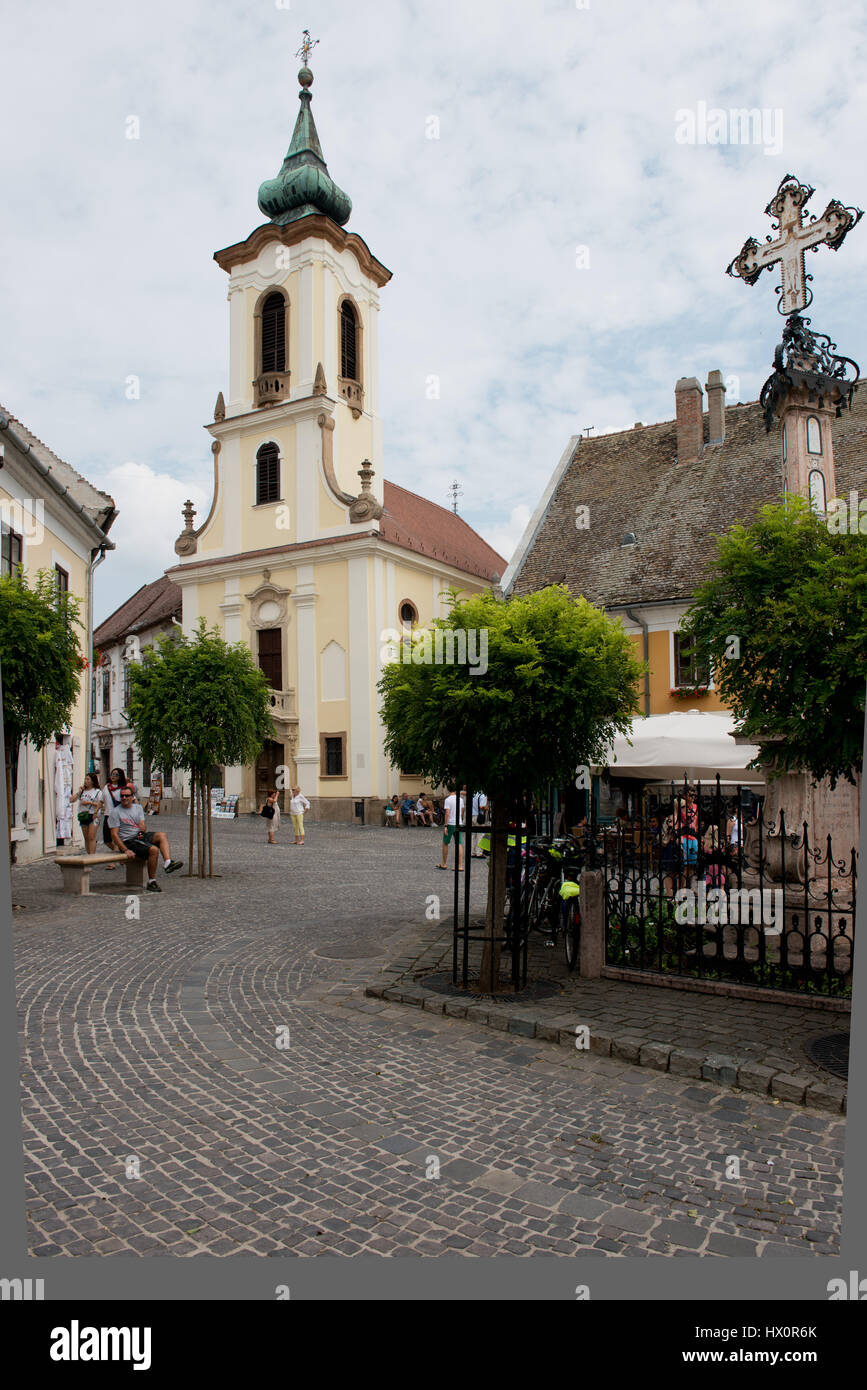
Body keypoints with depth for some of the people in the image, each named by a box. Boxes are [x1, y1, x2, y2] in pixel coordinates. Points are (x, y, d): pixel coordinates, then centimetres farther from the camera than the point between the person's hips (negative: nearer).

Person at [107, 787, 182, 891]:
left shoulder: (138, 808, 17)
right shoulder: (115, 812, 0)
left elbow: (142, 825, 8)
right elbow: (114, 834, -7)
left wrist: (141, 832, -18)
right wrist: (125, 850, -18)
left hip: (141, 836, 6)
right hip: (128, 841, -6)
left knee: (162, 835, -23)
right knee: (154, 849, -29)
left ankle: (168, 862, -40)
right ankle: (151, 882, -21)